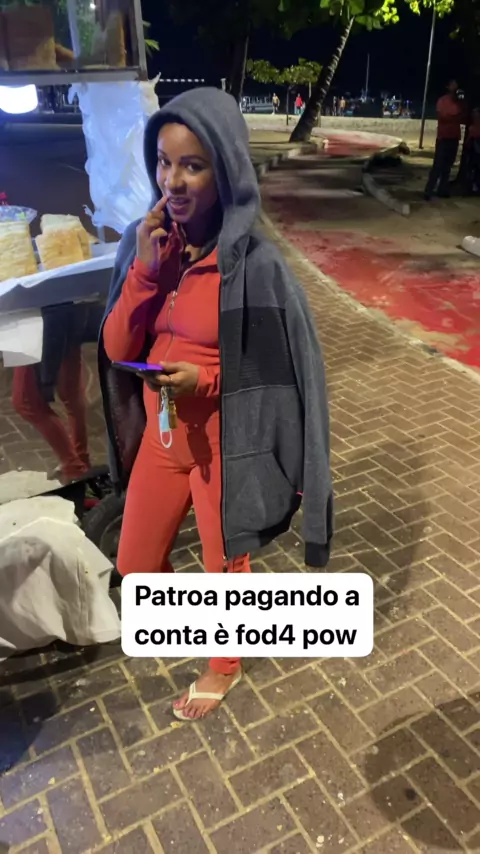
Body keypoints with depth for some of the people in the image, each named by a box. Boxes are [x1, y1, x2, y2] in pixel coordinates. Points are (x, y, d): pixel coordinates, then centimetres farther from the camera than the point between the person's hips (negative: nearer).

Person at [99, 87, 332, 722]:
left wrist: (207, 379, -25)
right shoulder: (145, 242, -4)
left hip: (225, 447, -5)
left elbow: (286, 372, -12)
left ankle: (225, 666, 49)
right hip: (159, 437, 5)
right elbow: (116, 351, -6)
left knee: (225, 570, 18)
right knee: (134, 566, 22)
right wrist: (145, 269, -19)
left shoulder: (255, 265, -19)